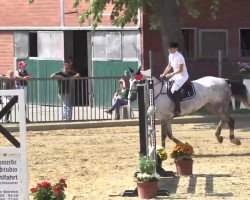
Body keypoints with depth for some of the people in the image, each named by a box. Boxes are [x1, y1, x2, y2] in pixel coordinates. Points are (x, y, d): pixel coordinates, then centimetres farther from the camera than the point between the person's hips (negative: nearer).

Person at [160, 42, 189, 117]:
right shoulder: (170, 55, 5)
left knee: (174, 90, -26)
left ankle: (177, 110, -25)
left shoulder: (179, 57, -22)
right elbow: (169, 66, 16)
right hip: (175, 75, 10)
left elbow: (180, 70, -22)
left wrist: (171, 74, -23)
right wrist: (164, 74, 6)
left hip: (182, 76, -10)